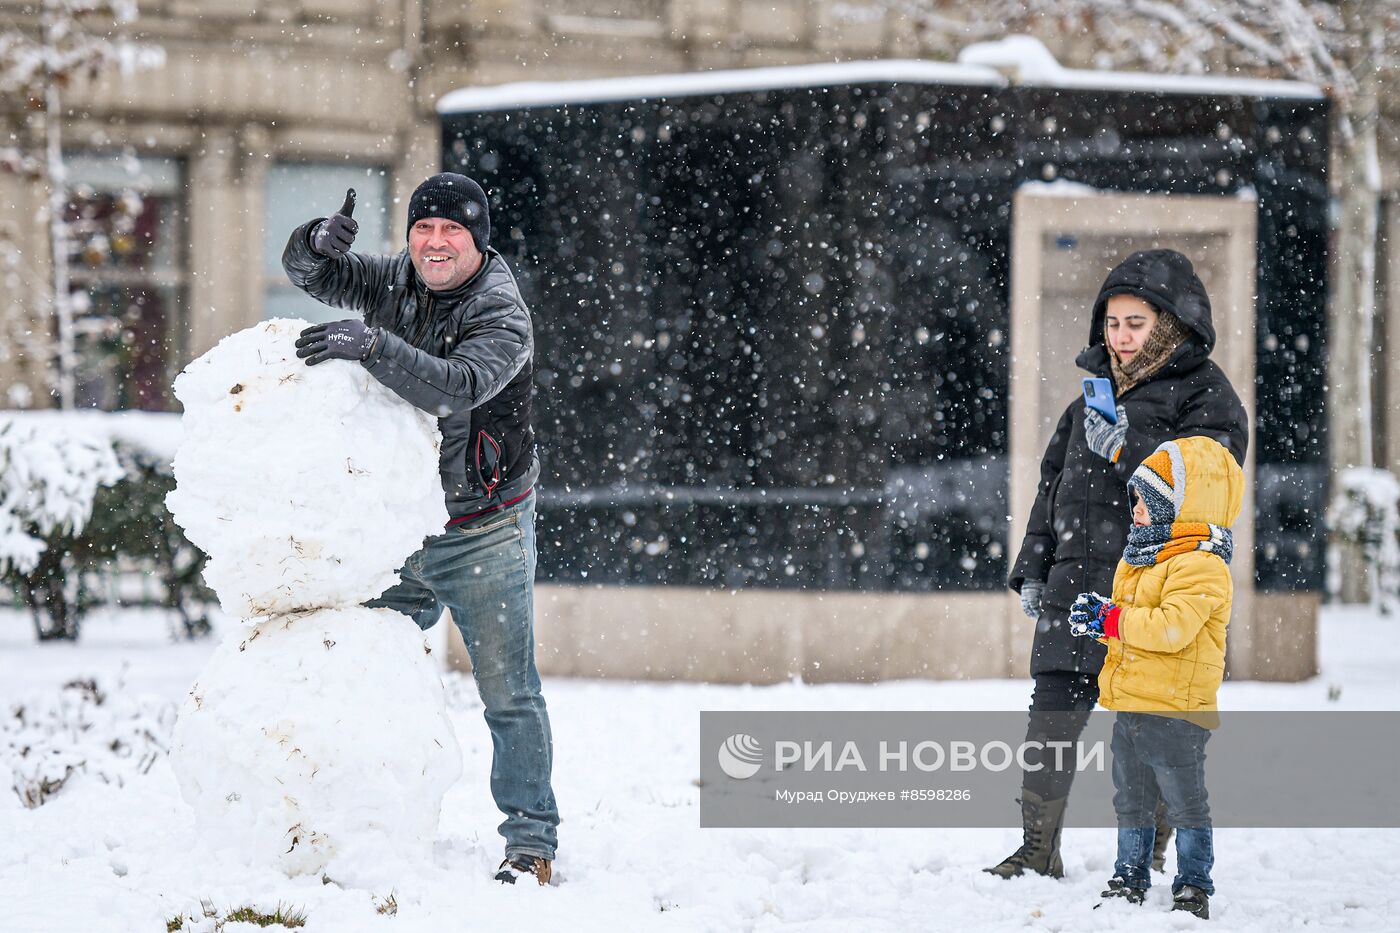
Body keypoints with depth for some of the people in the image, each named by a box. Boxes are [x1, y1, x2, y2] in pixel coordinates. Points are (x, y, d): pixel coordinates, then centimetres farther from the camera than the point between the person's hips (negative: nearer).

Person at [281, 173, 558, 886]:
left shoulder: (503, 318, -16)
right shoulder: (393, 282, 2)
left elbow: (457, 386, -33)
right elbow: (306, 272, 4)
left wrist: (370, 344, -44)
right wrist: (321, 240, -20)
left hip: (483, 532, -5)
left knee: (508, 692, -5)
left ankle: (531, 843, -1)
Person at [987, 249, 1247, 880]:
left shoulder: (1207, 395, 0)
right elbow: (1054, 481, 24)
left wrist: (1128, 448, -24)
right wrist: (1033, 568, 19)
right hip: (1078, 579, 5)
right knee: (1053, 714, 0)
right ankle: (1039, 850, 6)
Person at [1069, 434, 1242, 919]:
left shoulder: (1199, 566, -17)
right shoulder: (1138, 559, 13)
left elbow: (1172, 627, -29)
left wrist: (1112, 620, -23)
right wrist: (1098, 615, -2)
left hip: (1174, 709, -9)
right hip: (1130, 706, 9)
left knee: (1185, 802, 2)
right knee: (1131, 801, 16)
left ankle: (1194, 886, 10)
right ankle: (1130, 878, 26)